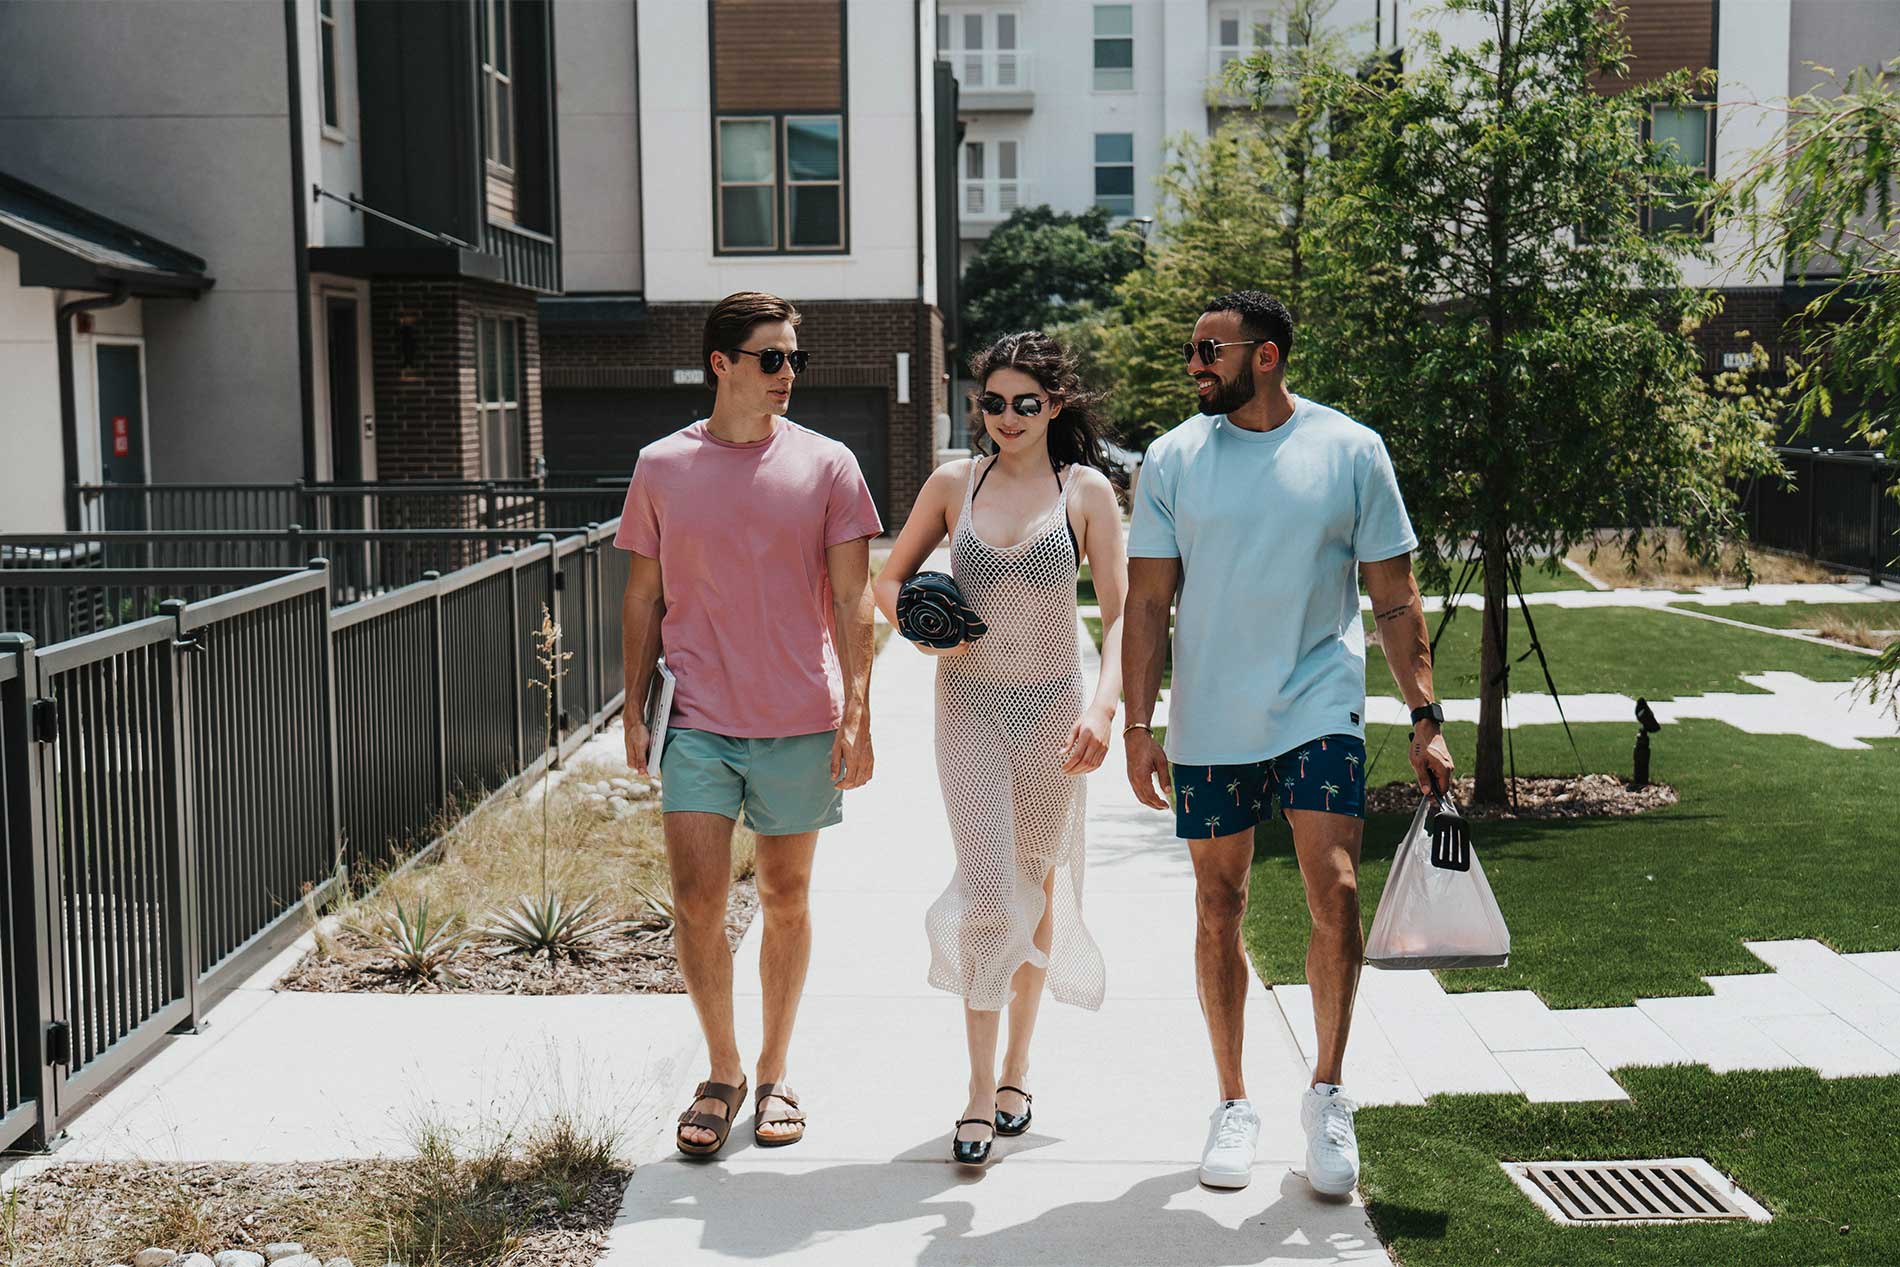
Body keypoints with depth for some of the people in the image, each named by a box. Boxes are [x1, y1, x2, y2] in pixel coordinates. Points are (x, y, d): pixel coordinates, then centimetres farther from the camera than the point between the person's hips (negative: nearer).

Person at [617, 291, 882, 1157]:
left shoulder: (826, 465, 1)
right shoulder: (661, 467, 4)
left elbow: (852, 599, 0)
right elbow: (643, 598, 10)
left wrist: (857, 711, -8)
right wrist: (634, 711, 6)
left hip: (800, 724, 0)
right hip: (698, 722, 0)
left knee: (785, 901, 9)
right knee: (696, 903, -5)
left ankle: (774, 1076, 25)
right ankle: (722, 1073, 15)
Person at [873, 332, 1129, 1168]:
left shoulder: (1087, 491, -2)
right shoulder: (953, 484, 3)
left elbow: (1120, 612, -6)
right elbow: (890, 579, 13)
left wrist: (1103, 706, -20)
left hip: (1052, 704, 0)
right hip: (970, 701, 0)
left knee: (1037, 884, 11)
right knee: (987, 891, -9)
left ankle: (1017, 1066, 28)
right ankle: (981, 1088, 0)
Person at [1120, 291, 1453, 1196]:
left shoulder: (1351, 451, -1)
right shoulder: (1174, 459, 1)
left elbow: (1395, 599, 3)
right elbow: (1148, 602, 2)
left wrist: (1426, 718, -2)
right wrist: (1138, 724, -4)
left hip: (1319, 707, -1)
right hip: (1209, 722, 1)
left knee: (1334, 891, -11)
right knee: (1218, 907, 7)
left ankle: (1327, 1093, 9)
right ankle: (1233, 1103, 22)